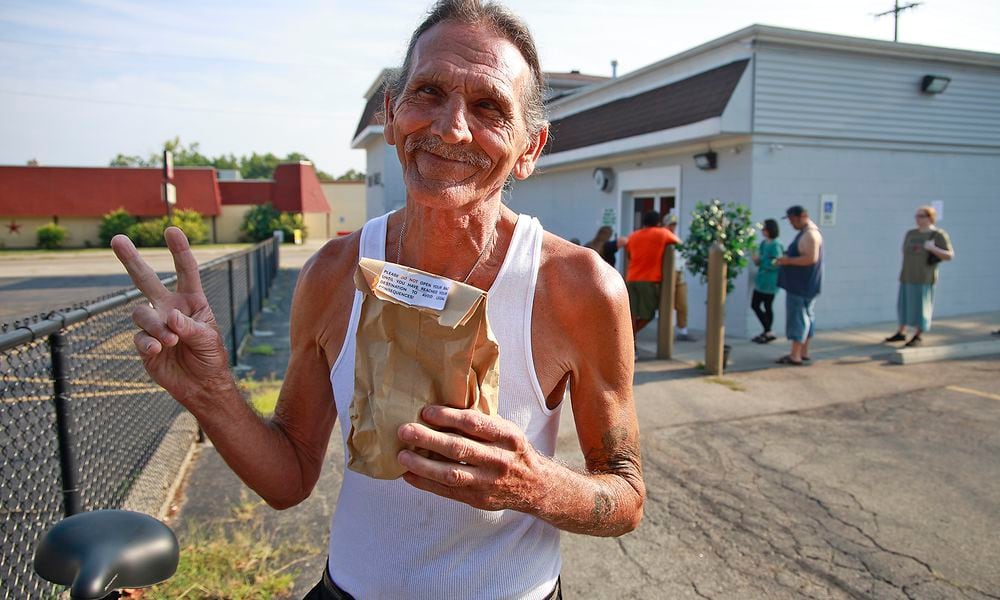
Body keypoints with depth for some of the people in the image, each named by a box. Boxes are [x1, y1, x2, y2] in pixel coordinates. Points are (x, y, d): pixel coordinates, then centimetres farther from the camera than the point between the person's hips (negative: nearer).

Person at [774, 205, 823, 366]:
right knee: (806, 317, 14)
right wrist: (787, 259, 12)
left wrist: (788, 260, -20)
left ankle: (795, 356, -8)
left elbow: (811, 258, -26)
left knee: (798, 317, -9)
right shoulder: (806, 232, 16)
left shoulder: (810, 234, -18)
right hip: (803, 284, 11)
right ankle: (804, 352, 21)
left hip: (801, 285, -11)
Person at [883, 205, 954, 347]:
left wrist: (933, 248, -21)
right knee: (904, 304, 11)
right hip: (907, 276, 5)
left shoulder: (939, 235, -5)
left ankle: (918, 336, 12)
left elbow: (950, 256, -8)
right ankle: (901, 333, 24)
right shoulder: (911, 234, 9)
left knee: (920, 306, 0)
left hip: (924, 278, -5)